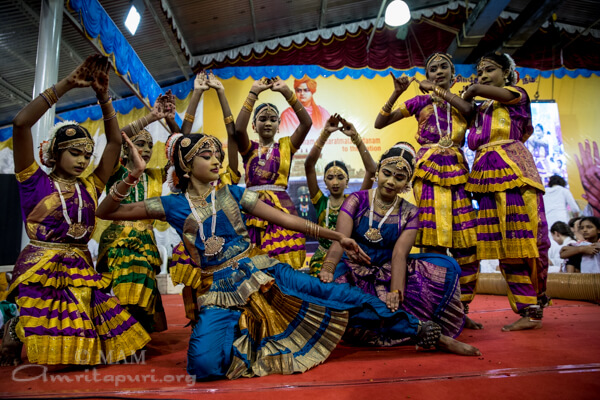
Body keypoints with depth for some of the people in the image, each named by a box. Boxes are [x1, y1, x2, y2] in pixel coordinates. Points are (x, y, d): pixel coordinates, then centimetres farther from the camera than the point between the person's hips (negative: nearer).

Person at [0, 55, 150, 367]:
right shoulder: (35, 183, 1)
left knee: (81, 354, -2)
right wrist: (68, 84, -9)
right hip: (39, 276, -3)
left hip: (81, 276, 4)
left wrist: (103, 96, 6)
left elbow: (114, 141, 12)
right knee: (39, 352, -4)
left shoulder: (90, 187, 12)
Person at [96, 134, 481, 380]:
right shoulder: (173, 205, 1)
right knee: (204, 364, -28)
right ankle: (241, 342, 8)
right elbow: (106, 212, 4)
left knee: (337, 295, -13)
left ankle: (430, 334, -3)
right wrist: (134, 177, -13)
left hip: (261, 273, 1)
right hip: (219, 294, 0)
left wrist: (337, 236, -5)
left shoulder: (233, 194, 4)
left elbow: (287, 219, 0)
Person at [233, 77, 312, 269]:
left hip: (282, 208, 0)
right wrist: (253, 93, -6)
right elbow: (239, 129, -8)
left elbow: (306, 123, -1)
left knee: (286, 268, -7)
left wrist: (286, 92, -6)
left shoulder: (285, 146, 13)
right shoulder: (249, 148, 13)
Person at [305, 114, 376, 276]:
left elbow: (372, 170, -8)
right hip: (322, 258, 0)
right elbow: (309, 165, -8)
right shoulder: (321, 202, 2)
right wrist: (325, 133, -14)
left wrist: (355, 137, -14)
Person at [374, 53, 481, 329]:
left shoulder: (461, 102, 17)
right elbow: (379, 123, 6)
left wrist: (437, 89, -5)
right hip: (429, 173, -2)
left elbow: (469, 108, -9)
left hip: (457, 173, 3)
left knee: (466, 245, -3)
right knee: (433, 243, -7)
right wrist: (397, 92, -4)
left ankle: (461, 310, 8)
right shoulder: (421, 102, 12)